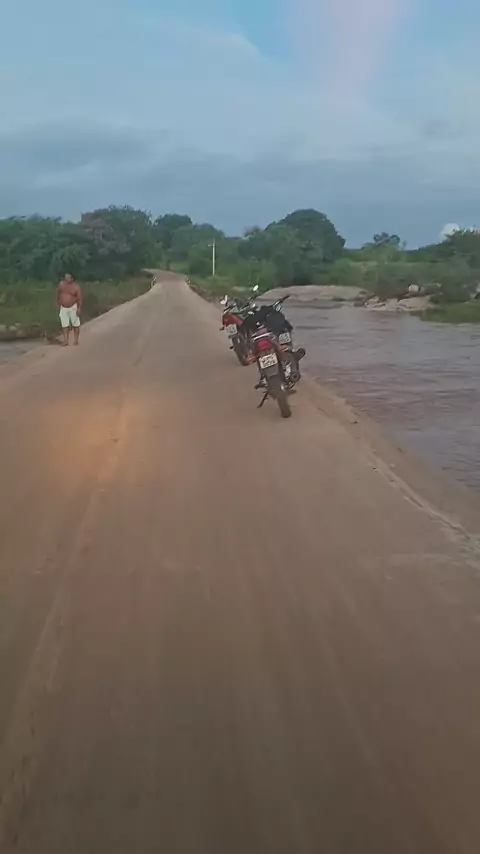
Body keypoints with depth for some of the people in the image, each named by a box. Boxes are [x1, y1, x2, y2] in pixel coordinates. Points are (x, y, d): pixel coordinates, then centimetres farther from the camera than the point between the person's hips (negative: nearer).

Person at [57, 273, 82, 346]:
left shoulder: (76, 287, -11)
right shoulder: (61, 284, 1)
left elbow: (80, 298, -13)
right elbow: (58, 295, 13)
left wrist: (79, 308, -21)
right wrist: (58, 305, 15)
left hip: (73, 307, -3)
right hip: (63, 308, 3)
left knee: (75, 324, 4)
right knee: (64, 325, 2)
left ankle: (76, 340, 14)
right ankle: (66, 341, 6)